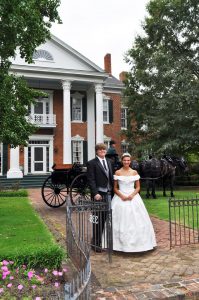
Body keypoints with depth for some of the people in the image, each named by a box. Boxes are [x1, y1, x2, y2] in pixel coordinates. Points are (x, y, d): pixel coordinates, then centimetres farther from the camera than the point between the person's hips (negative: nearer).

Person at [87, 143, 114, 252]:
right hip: (98, 194, -6)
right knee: (98, 219, 0)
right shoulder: (92, 163, -5)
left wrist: (113, 190, 10)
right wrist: (95, 193, -18)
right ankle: (96, 243, 11)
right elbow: (91, 180, -11)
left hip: (108, 193, 6)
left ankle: (104, 240, 26)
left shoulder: (109, 162, 15)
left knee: (106, 218, 12)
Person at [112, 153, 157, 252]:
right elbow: (115, 188, 2)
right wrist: (121, 196, -14)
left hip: (133, 198, 2)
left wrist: (132, 195, -11)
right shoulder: (117, 172, 1)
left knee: (135, 221, 1)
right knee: (121, 221, -1)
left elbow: (138, 187, 6)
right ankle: (121, 243, 10)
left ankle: (136, 242, 14)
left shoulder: (134, 172, 5)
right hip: (120, 198, -1)